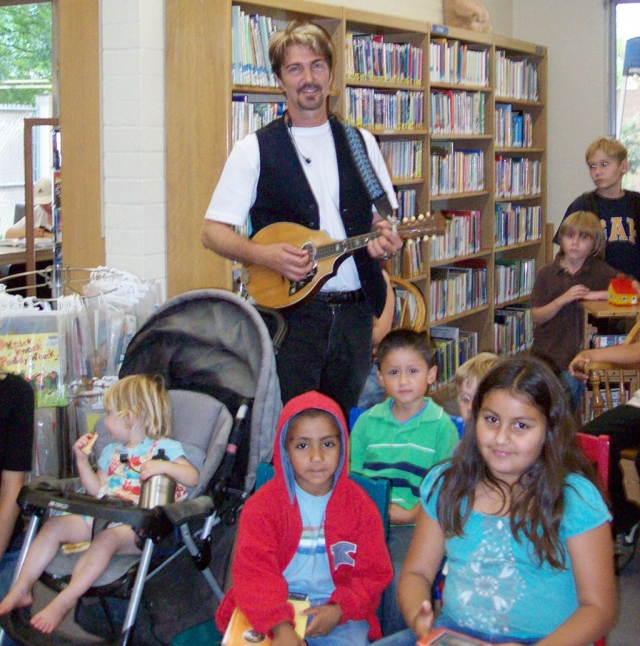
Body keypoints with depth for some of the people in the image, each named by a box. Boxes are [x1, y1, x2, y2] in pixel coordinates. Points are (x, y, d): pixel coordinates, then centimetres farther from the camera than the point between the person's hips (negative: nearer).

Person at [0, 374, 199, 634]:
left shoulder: (165, 448, 0)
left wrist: (164, 466, -25)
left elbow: (193, 477, -10)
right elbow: (97, 489, 23)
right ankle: (21, 589, -5)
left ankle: (64, 601, -38)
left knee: (107, 537, -37)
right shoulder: (112, 452, 23)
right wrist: (82, 460, 14)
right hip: (103, 515, 8)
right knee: (54, 525, -8)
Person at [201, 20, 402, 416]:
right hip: (288, 309, -3)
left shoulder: (361, 143, 12)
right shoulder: (256, 150, 0)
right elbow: (213, 232, -2)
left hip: (355, 311, 3)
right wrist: (266, 255, -20)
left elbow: (384, 216, 18)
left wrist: (387, 238, -6)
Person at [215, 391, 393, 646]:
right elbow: (255, 572, -14)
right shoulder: (262, 504, -4)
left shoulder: (360, 505, 1)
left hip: (335, 611, 1)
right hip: (276, 609, -1)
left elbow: (374, 572, 3)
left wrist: (339, 610, -15)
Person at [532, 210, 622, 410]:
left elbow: (634, 288, -11)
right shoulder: (547, 274, 2)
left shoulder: (600, 271, -1)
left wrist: (596, 294, -19)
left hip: (578, 355, -2)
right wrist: (562, 299, -18)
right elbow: (537, 317, -2)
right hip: (546, 352, 2)